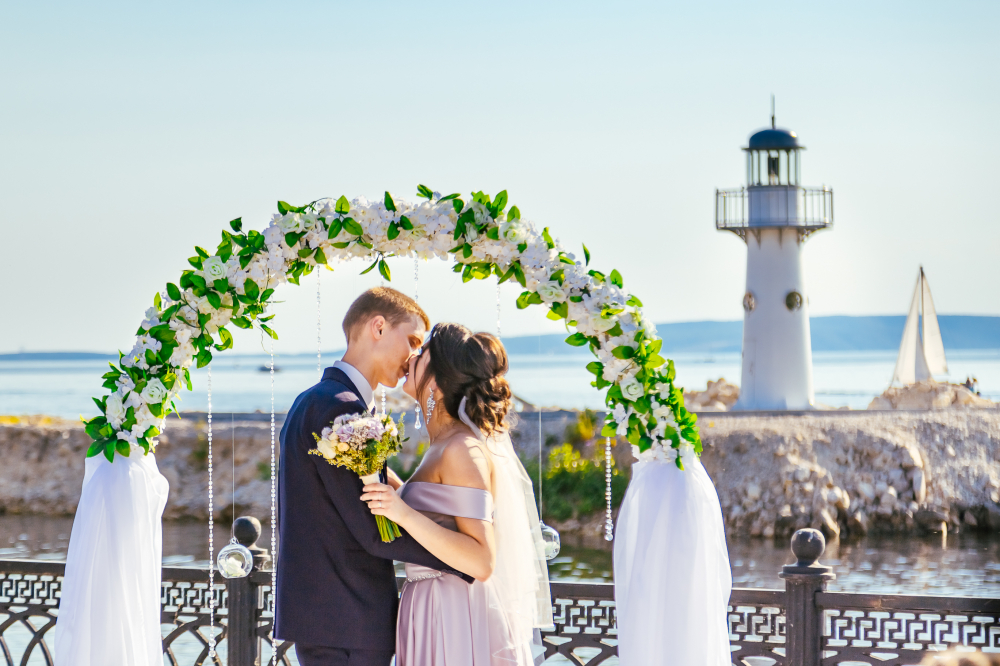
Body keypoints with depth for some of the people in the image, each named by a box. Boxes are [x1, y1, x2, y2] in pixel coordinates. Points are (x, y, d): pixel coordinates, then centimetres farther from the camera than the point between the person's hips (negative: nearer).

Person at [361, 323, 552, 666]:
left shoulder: (463, 450, -17)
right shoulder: (444, 446, 12)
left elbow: (482, 562, -23)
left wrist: (403, 514, -30)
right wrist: (384, 479, 22)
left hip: (456, 622, -9)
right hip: (433, 620, 9)